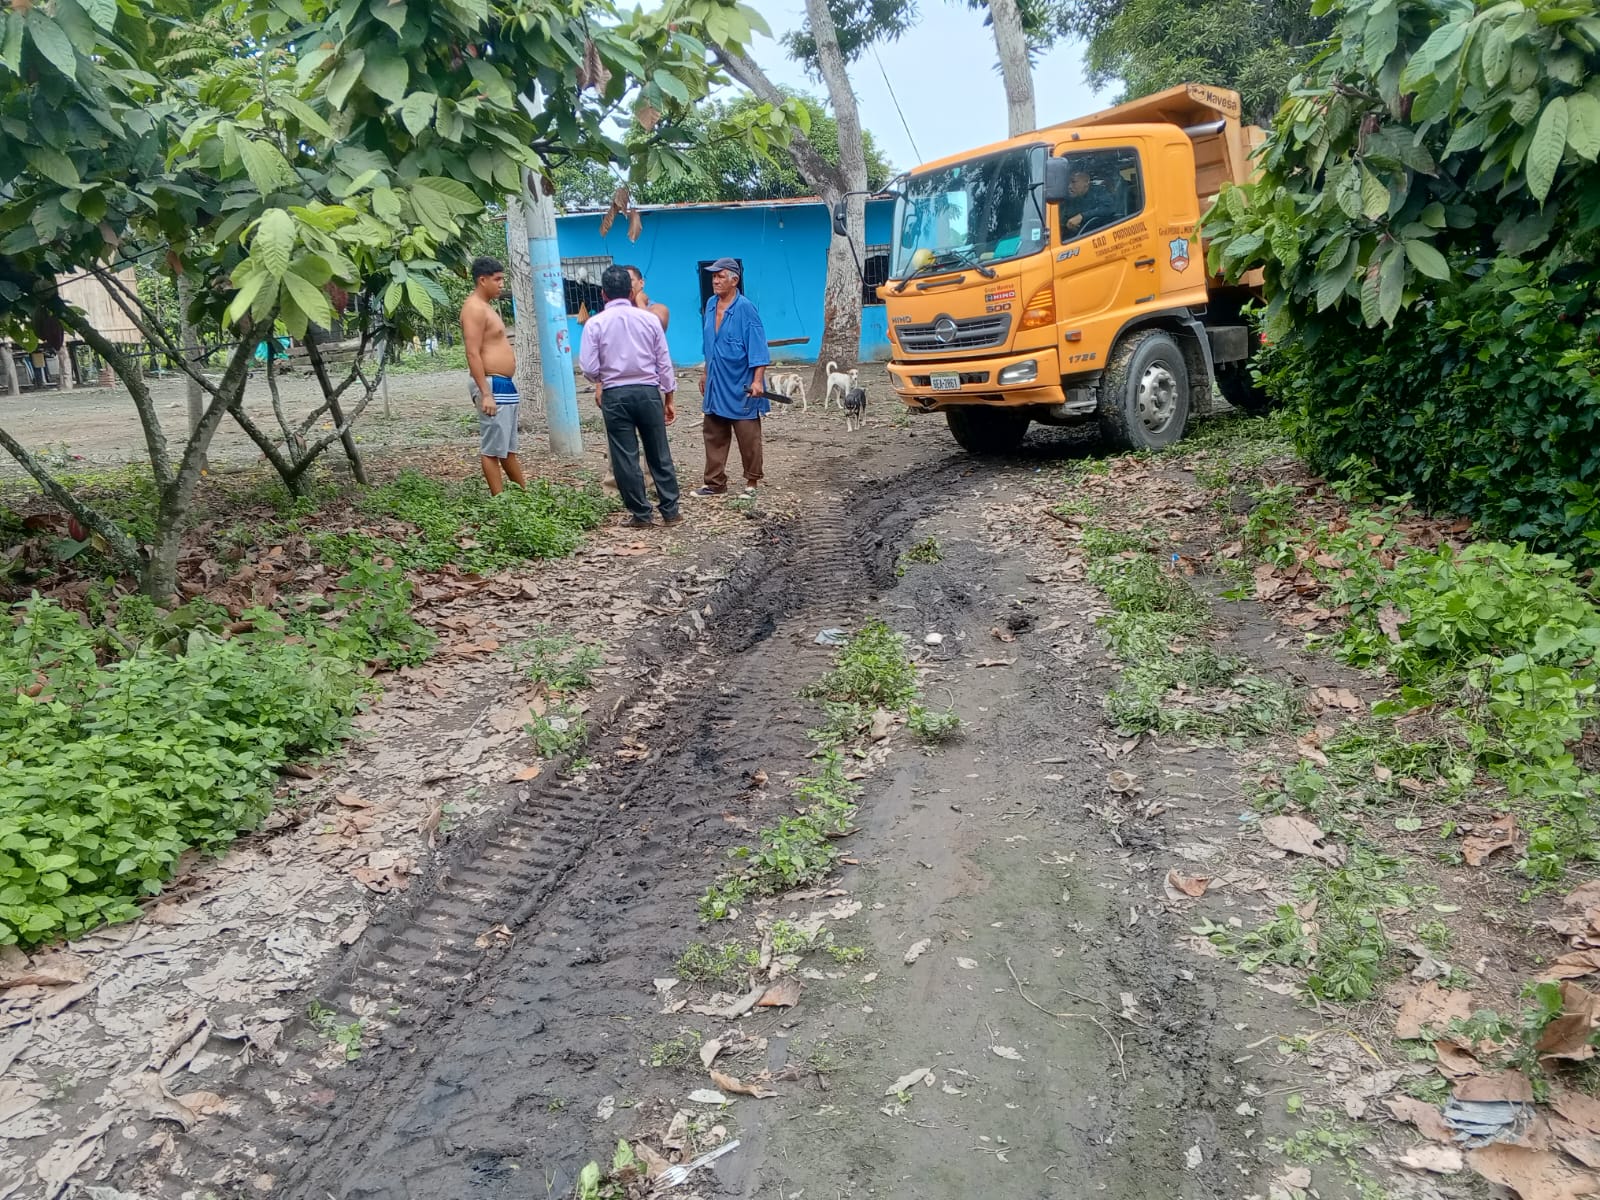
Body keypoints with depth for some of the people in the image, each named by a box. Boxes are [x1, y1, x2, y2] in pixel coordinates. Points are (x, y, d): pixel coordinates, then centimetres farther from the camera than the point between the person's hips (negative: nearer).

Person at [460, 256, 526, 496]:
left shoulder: (485, 306, 18)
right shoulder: (474, 308, -13)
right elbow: (473, 354, -21)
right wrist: (486, 393, -25)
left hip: (504, 385, 11)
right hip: (492, 385, -11)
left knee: (508, 447, 16)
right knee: (492, 448, -5)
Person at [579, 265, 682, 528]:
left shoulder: (595, 323, -3)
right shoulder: (649, 318, 2)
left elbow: (588, 368, -5)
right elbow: (664, 362, 4)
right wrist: (668, 398, 13)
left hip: (615, 395, -2)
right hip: (648, 392, 2)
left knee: (625, 457, 6)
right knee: (659, 454, 9)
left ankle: (641, 514, 10)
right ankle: (670, 511, 13)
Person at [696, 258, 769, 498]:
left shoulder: (745, 309, -14)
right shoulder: (711, 305, 7)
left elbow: (757, 346, -17)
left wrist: (757, 380, -25)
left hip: (741, 387, -7)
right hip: (716, 385, 7)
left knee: (748, 437, 3)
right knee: (713, 435, 9)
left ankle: (752, 482, 13)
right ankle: (715, 482, 17)